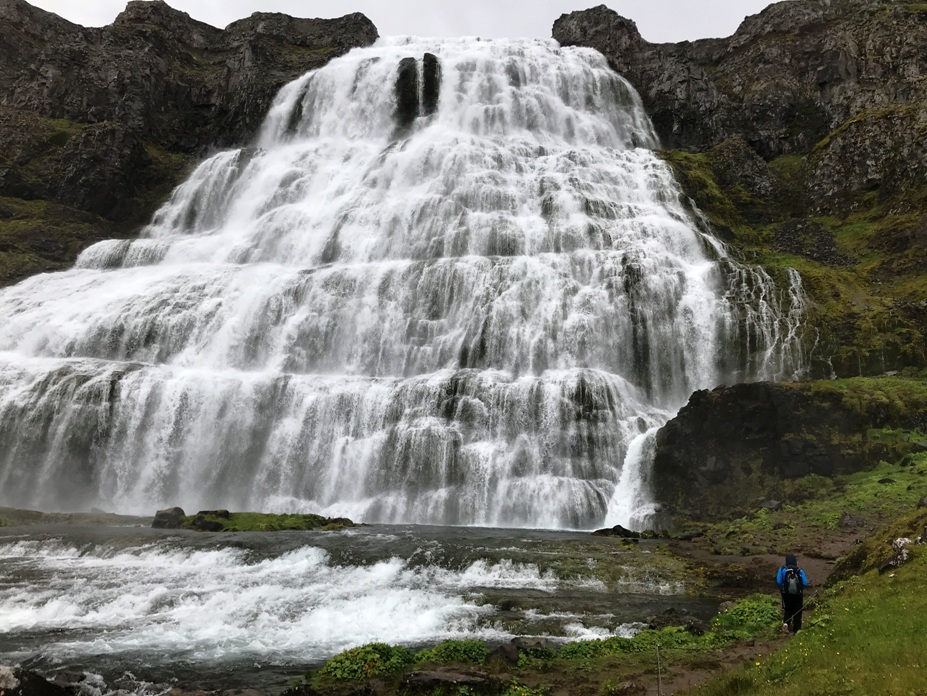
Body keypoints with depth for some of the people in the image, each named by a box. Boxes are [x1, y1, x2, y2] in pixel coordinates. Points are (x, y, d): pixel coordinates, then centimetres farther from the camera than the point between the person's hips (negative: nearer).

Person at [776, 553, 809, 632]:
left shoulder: (782, 570, -8)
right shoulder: (800, 571, -7)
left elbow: (778, 582, -15)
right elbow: (805, 583, -13)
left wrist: (782, 588, 4)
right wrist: (800, 588, 8)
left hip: (786, 594, 1)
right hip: (798, 595, 0)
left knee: (787, 609, 20)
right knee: (797, 611, 15)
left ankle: (786, 622, -5)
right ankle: (796, 629, 16)